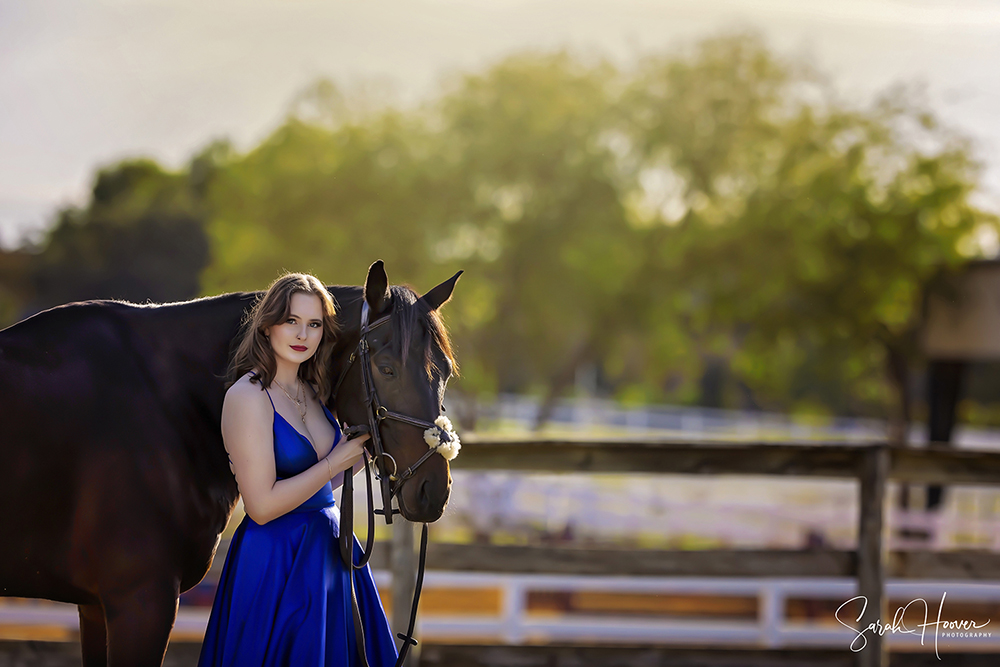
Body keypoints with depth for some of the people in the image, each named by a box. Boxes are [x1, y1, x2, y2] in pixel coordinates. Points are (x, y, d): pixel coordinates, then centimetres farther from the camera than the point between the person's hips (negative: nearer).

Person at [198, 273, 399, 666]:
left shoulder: (311, 391, 9)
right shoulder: (248, 396, -16)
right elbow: (263, 506, -21)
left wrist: (368, 449, 5)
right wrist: (336, 461, -14)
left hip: (329, 552, 8)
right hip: (277, 565, -8)